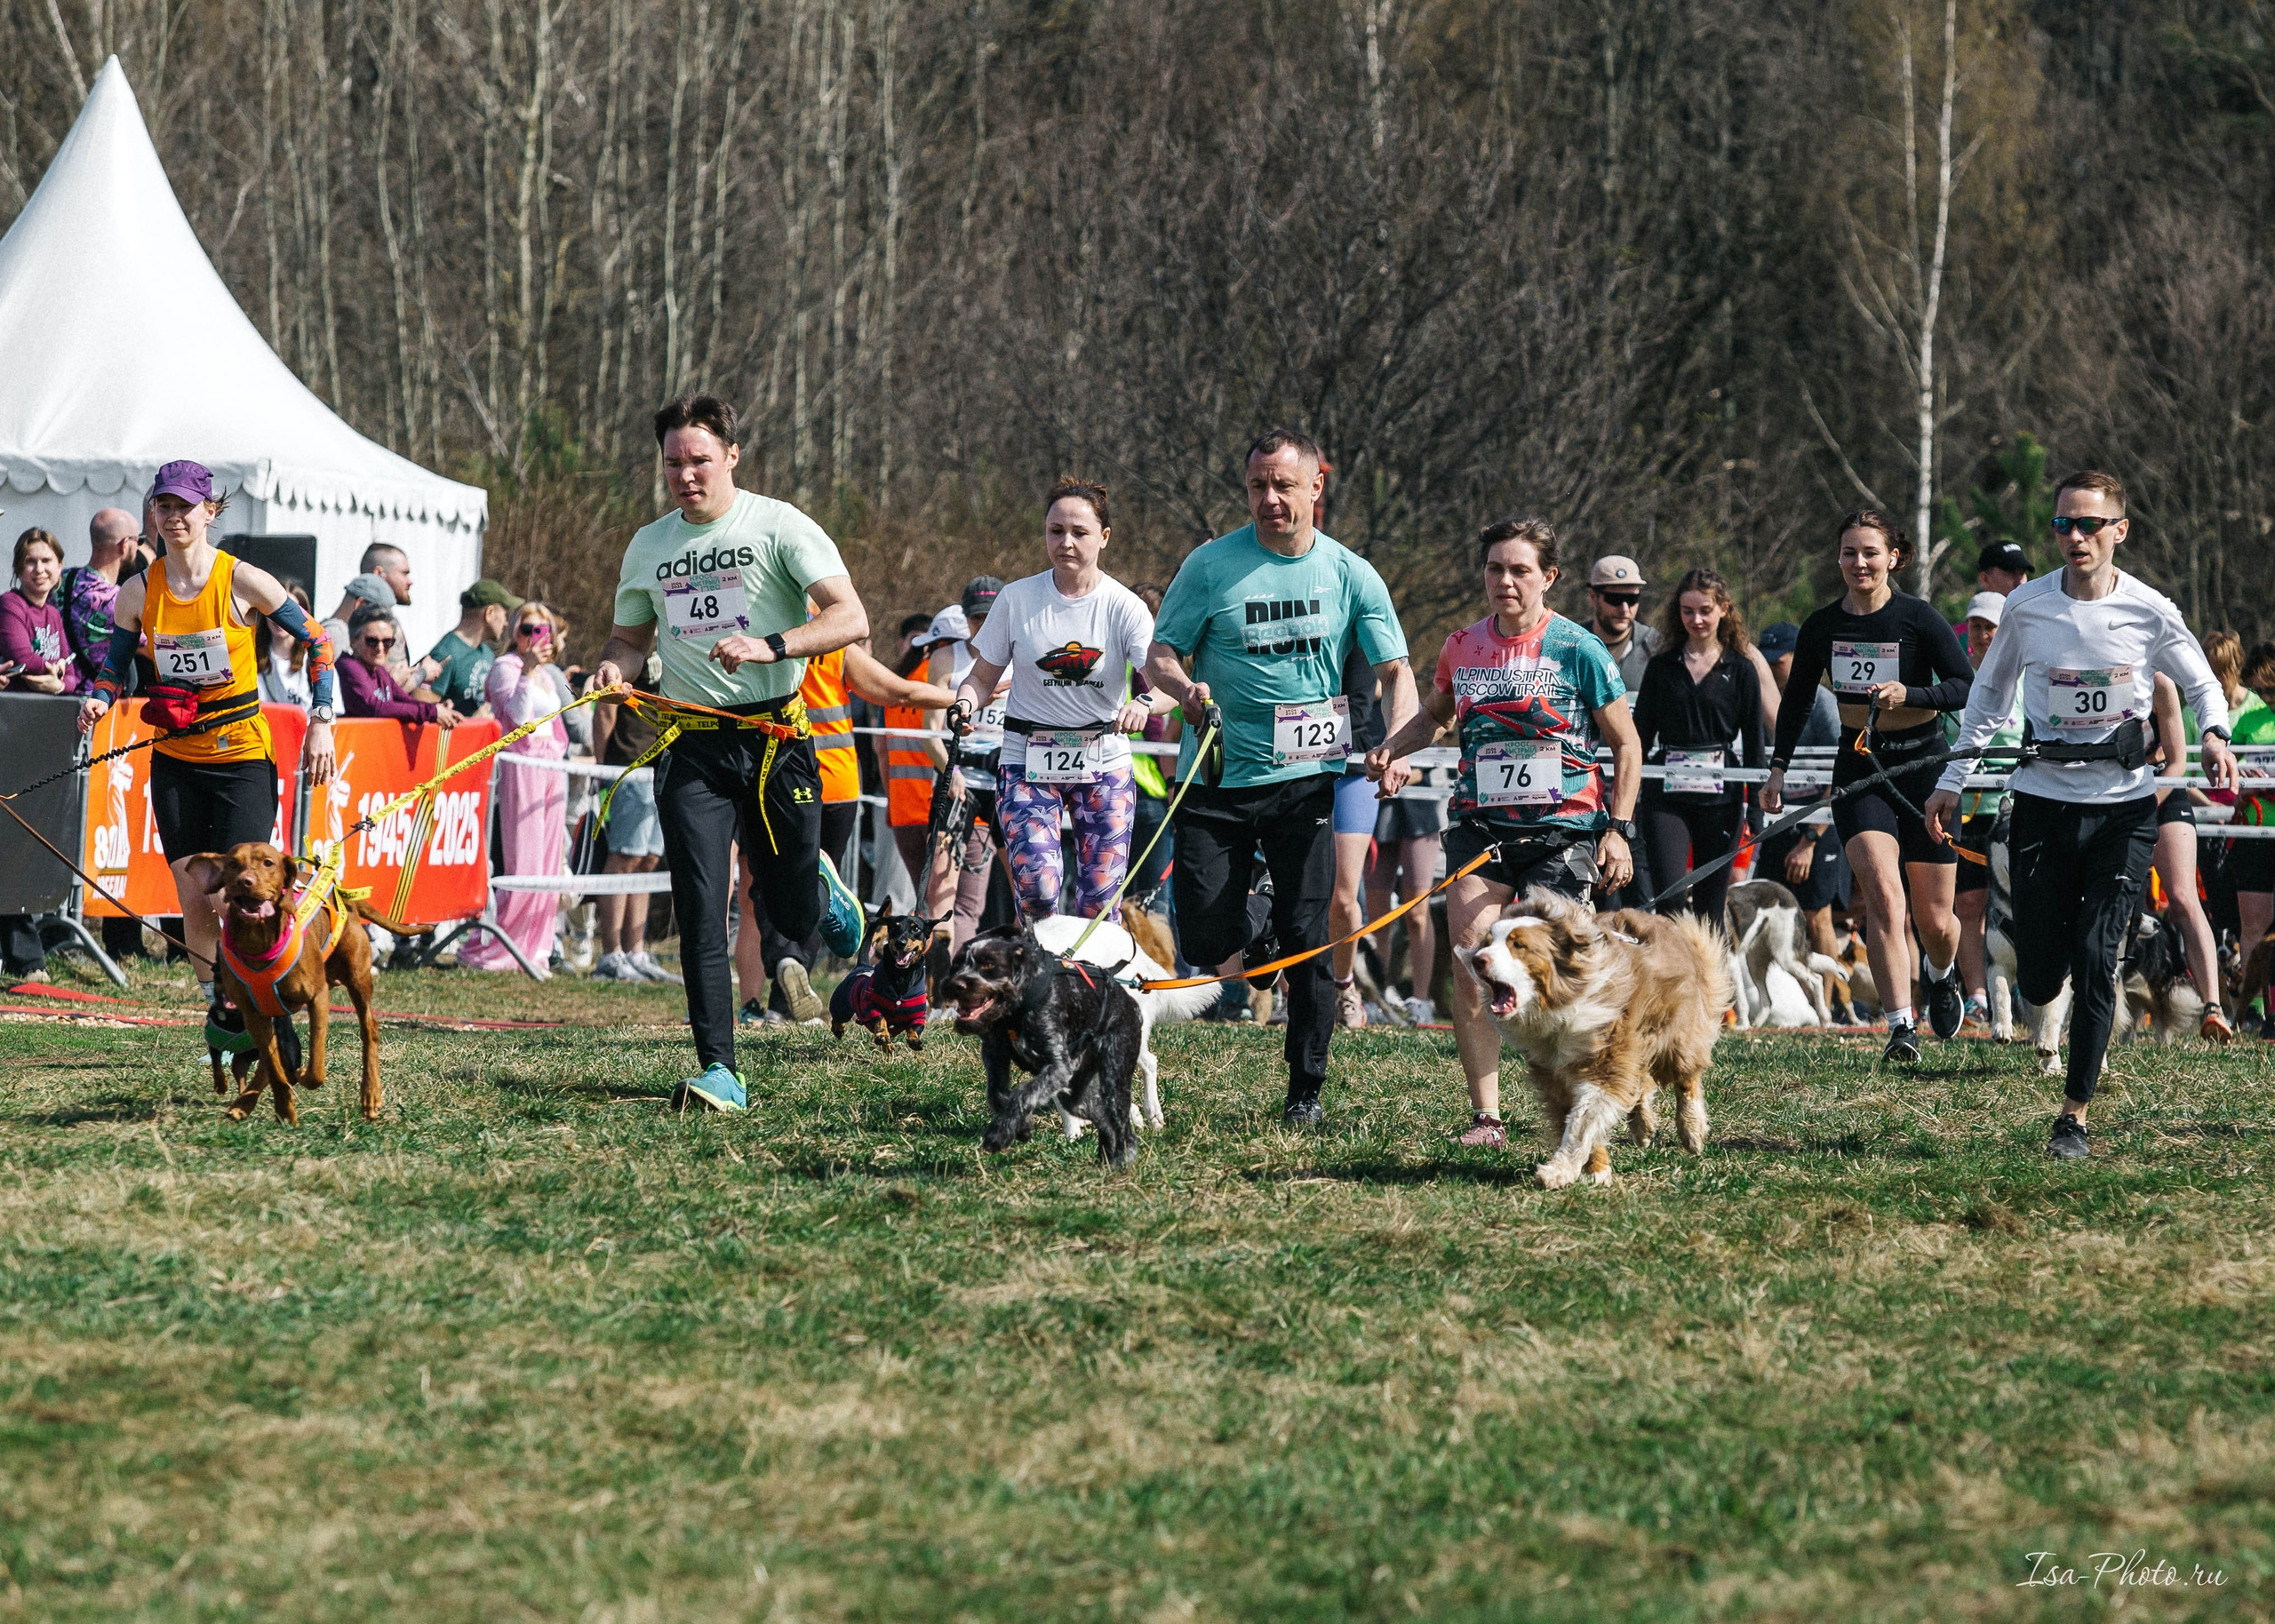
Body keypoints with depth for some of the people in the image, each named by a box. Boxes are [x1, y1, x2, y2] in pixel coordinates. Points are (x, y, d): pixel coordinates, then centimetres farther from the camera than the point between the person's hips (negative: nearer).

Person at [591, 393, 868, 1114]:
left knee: (794, 917, 8)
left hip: (775, 737, -2)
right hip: (693, 747, 2)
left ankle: (821, 887, 45)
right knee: (700, 912, -11)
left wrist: (770, 645, -28)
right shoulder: (648, 546, 10)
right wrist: (614, 664, -1)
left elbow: (851, 619, -13)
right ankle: (719, 1073, -11)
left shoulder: (780, 527, -5)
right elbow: (631, 635, 23)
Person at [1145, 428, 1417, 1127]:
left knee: (1305, 934, -3)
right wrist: (1184, 687, -22)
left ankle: (1306, 1088, 7)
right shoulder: (1211, 566, -2)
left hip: (1307, 778, 0)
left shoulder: (1350, 575, 2)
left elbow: (1395, 672, 3)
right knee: (1206, 939, -6)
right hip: (1216, 778, 0)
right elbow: (1158, 657, 1)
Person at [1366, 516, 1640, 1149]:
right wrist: (1391, 748, 7)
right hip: (1482, 828, 3)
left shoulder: (1578, 650, -5)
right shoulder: (1463, 647, 6)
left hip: (1561, 833, -3)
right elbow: (1434, 715, 27)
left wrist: (1619, 829, -5)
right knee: (1470, 971, -10)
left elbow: (1626, 746, 2)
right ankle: (1486, 1117, -5)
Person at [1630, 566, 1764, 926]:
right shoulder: (1661, 667, 9)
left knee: (1709, 908, 3)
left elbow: (1753, 743, 7)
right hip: (1666, 795, 1)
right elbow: (1639, 735, 12)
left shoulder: (1741, 671, 6)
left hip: (1720, 796, -1)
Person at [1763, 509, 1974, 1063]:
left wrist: (1908, 694, -24)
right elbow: (1797, 700, 16)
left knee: (1934, 921, 4)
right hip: (1860, 765, 2)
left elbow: (1967, 687, -9)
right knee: (1882, 891, -21)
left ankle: (1943, 974, 41)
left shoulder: (1918, 619, -8)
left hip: (1922, 763, -2)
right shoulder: (1822, 626, 3)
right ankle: (1901, 1025, -23)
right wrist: (1779, 767, 10)